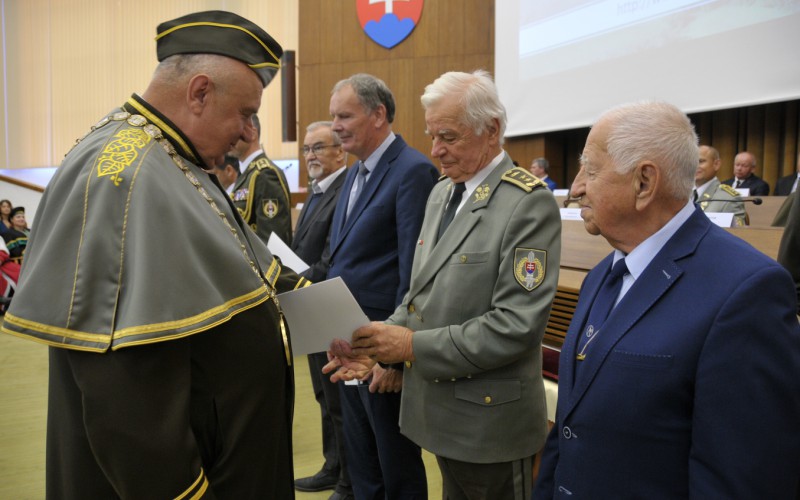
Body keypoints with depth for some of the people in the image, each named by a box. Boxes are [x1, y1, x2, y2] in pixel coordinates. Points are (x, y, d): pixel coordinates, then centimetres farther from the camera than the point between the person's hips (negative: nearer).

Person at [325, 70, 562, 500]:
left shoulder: (530, 203, -18)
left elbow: (516, 324, -24)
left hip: (489, 419, -7)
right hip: (439, 408, 7)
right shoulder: (441, 193, 8)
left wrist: (414, 346, -22)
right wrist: (380, 342, -5)